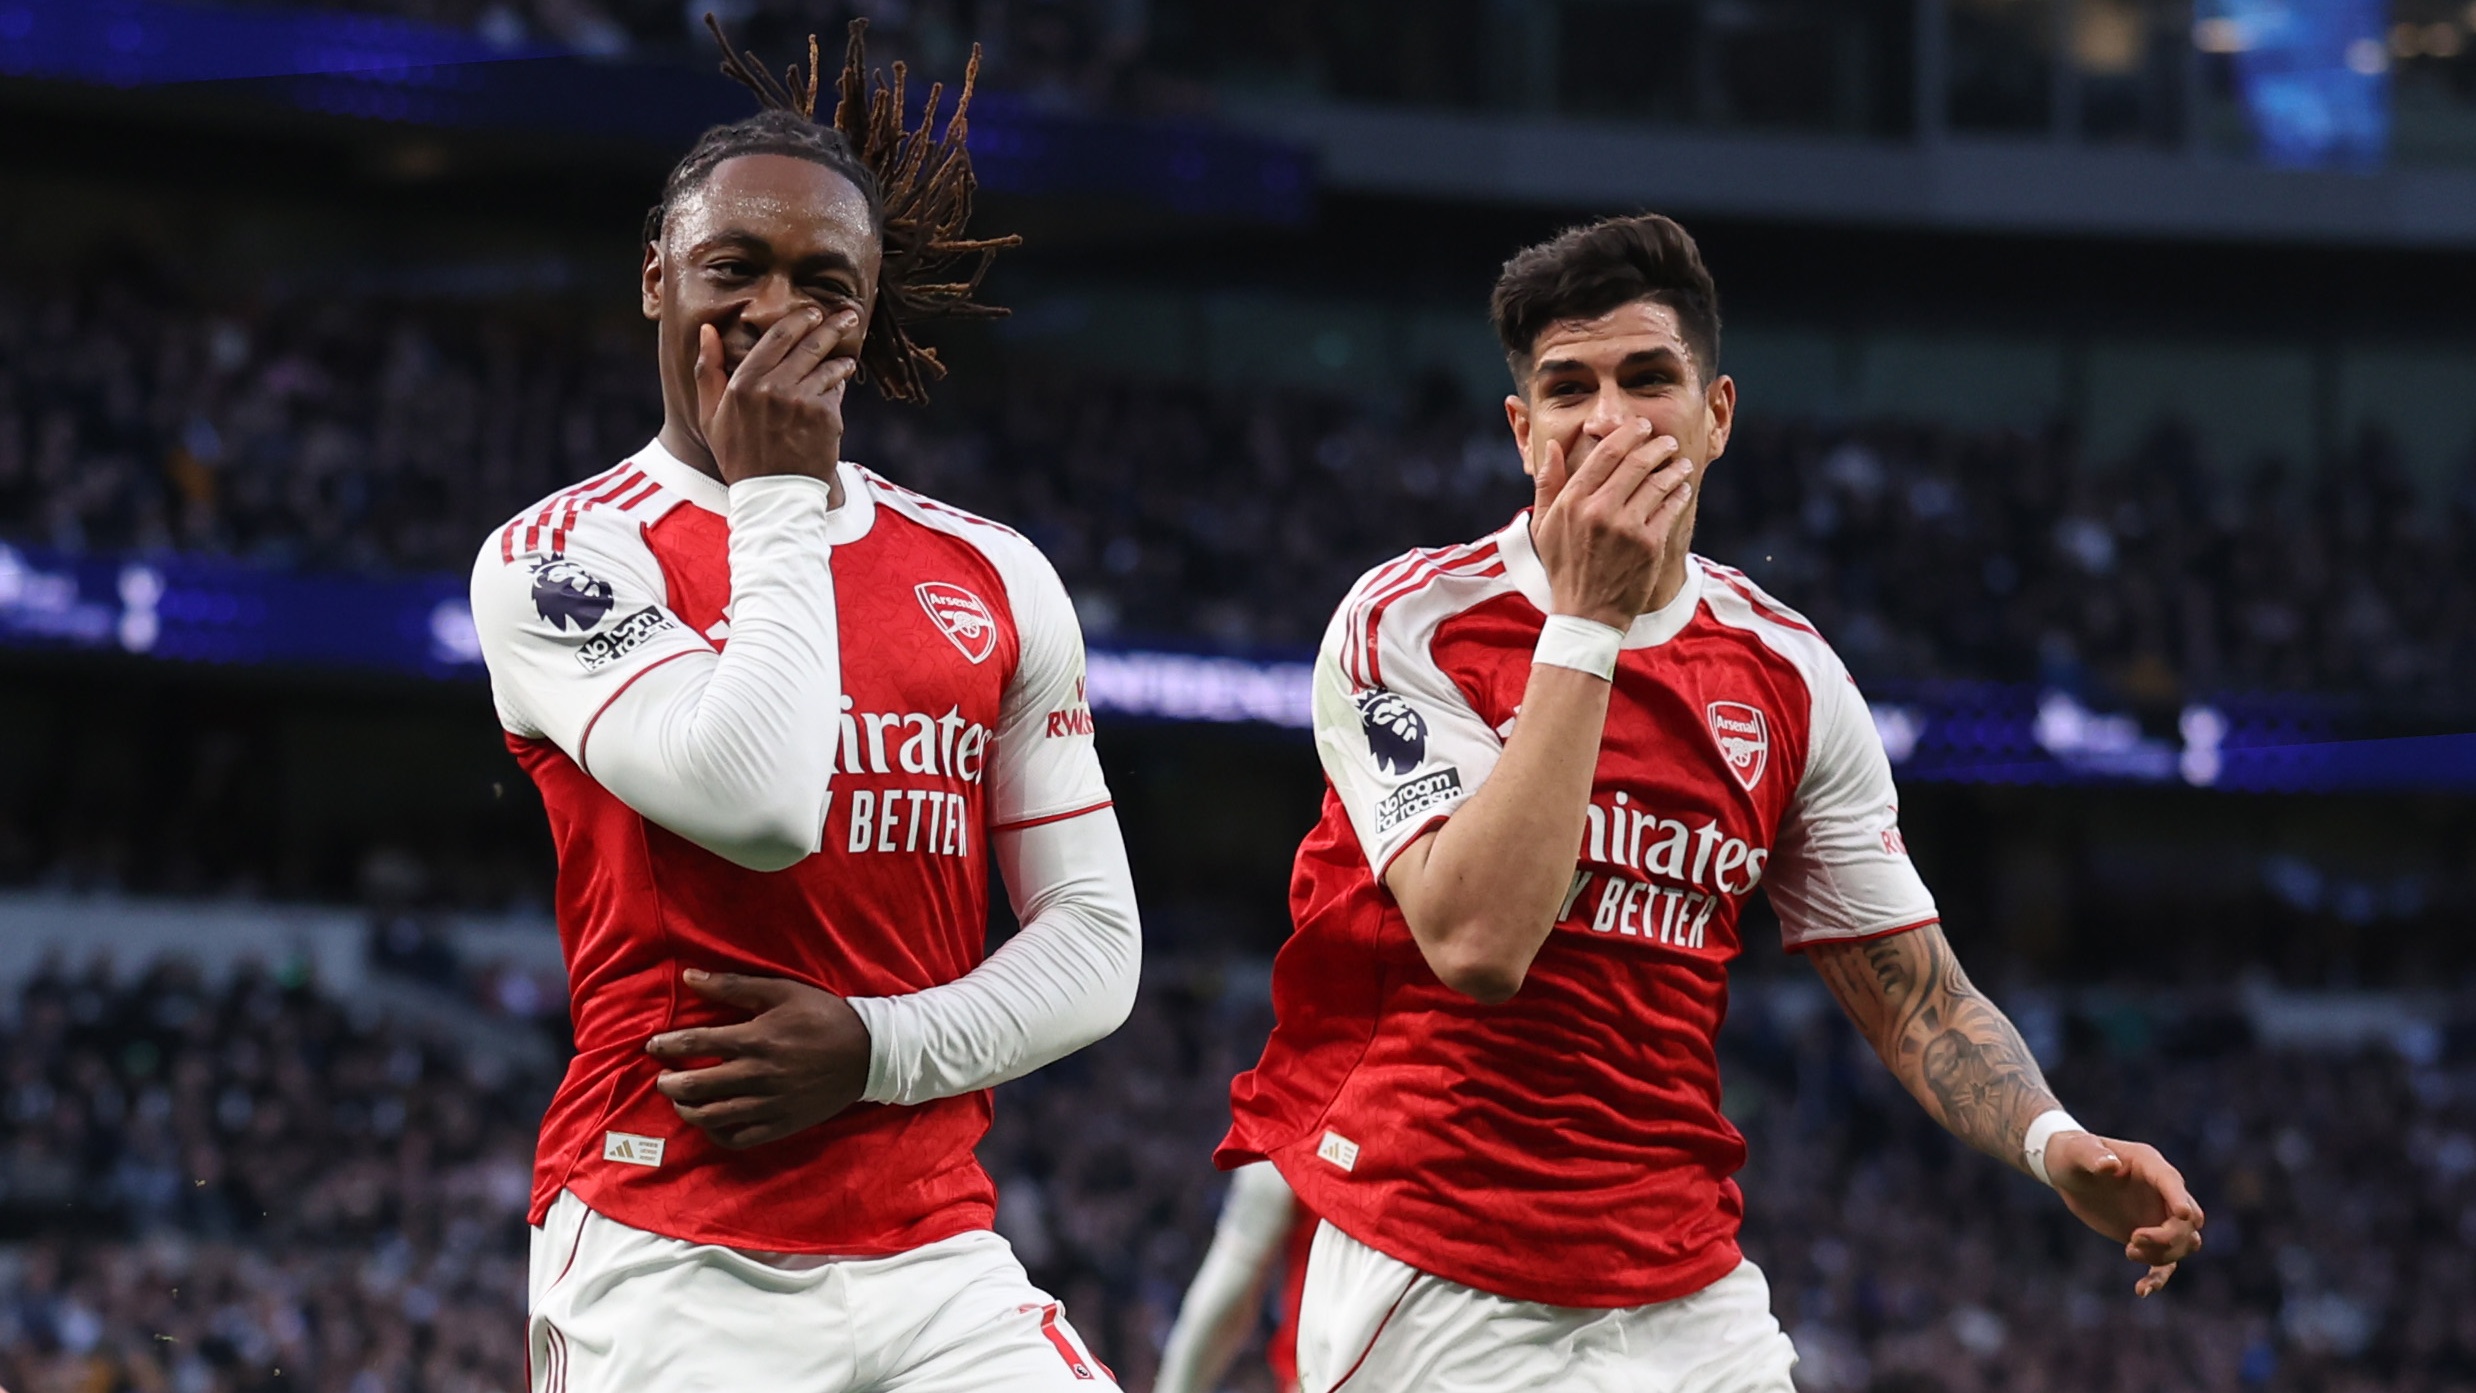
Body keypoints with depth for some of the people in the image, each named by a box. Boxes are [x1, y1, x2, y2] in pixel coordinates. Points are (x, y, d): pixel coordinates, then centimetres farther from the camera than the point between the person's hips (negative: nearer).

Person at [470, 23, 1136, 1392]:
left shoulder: (994, 581, 11)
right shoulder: (560, 560, -2)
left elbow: (1095, 938, 11)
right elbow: (757, 805, -19)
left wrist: (876, 1048, -6)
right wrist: (776, 497, -8)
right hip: (668, 1263, -4)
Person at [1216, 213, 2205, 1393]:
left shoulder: (1791, 676, 6)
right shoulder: (1406, 623, -8)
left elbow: (1916, 999, 9)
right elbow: (1476, 943, -22)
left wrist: (2056, 1145, -11)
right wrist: (1586, 620, -20)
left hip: (1685, 1294, 4)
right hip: (1428, 1283, -4)